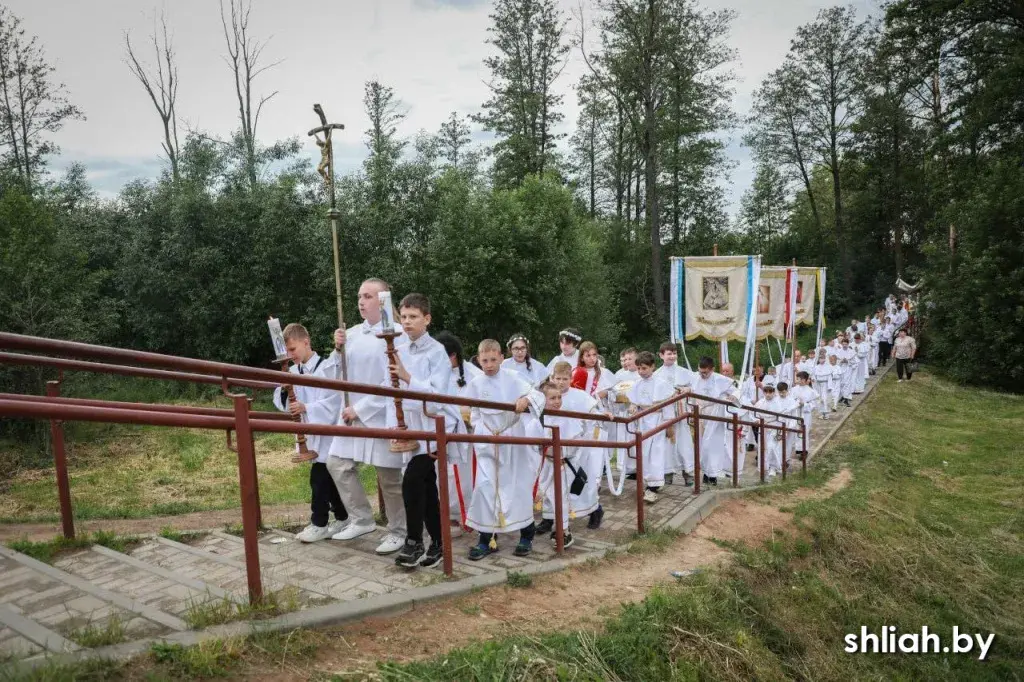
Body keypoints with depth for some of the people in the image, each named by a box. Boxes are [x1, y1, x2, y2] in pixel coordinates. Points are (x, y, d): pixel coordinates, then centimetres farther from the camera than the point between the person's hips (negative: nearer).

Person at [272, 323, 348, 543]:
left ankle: (319, 524, 9)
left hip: (327, 431, -7)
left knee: (319, 477, -4)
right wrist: (284, 390, -14)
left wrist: (306, 408, -25)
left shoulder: (327, 368, -14)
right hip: (310, 432, 7)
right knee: (329, 477, 14)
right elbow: (283, 402, 5)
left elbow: (333, 401, -18)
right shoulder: (292, 372, 6)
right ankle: (343, 518, 26)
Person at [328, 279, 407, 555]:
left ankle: (398, 532, 20)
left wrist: (361, 408, -15)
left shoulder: (398, 335, -12)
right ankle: (361, 519, 23)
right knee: (338, 463, 7)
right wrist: (338, 349, -6)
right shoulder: (352, 333, 6)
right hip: (353, 413, 7)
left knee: (389, 477, 2)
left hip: (384, 416, -6)